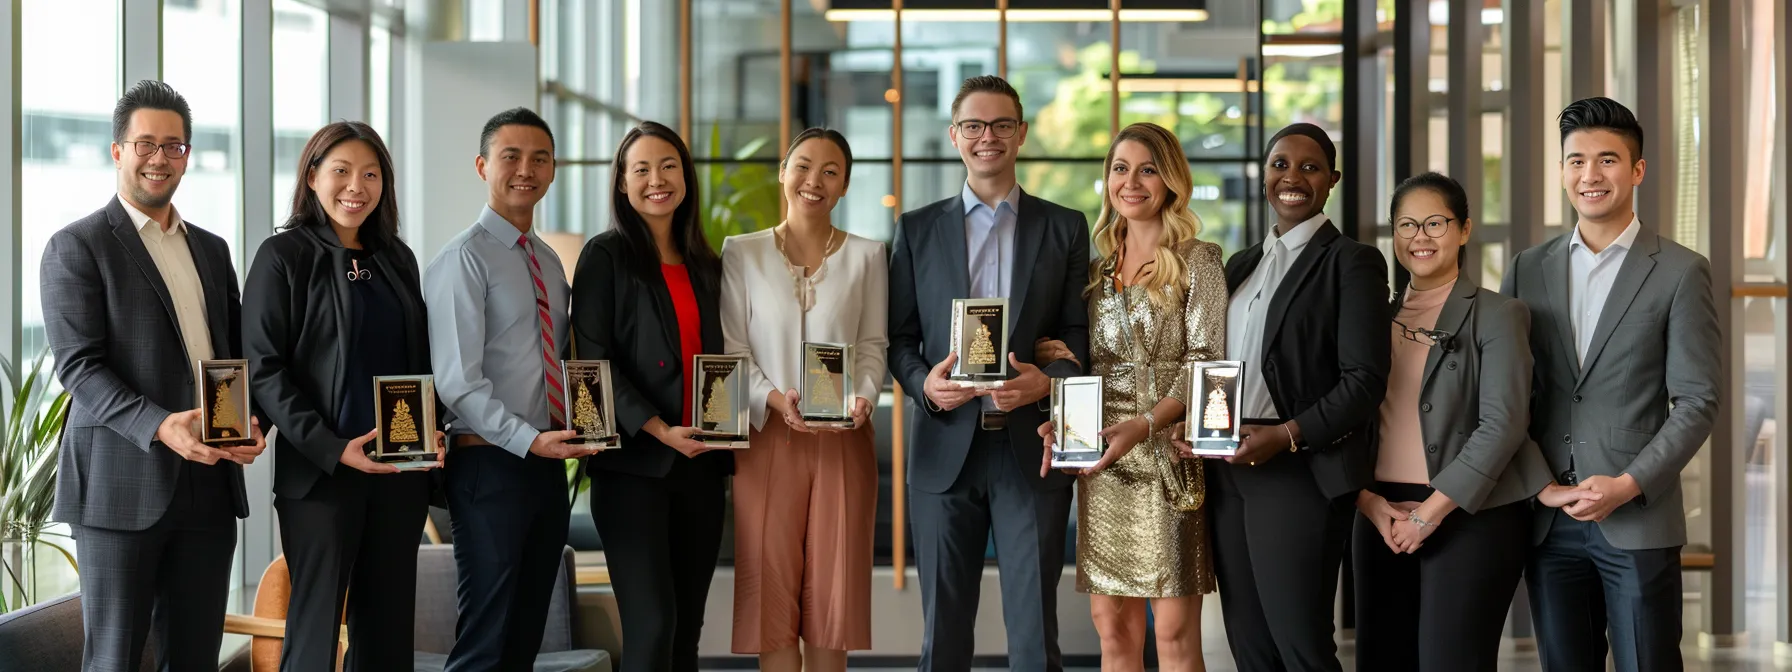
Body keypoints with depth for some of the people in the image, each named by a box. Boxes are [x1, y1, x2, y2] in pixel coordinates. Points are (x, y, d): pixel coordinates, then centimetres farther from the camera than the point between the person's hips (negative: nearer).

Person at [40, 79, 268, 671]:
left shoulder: (212, 249, 18)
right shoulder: (76, 246, -1)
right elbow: (78, 365, -10)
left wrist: (252, 420, -3)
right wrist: (159, 426, -25)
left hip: (210, 483, 5)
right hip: (123, 484, -5)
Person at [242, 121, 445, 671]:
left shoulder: (398, 260, 13)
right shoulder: (284, 256, -3)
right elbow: (263, 370, -9)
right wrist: (332, 449, -17)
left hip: (400, 472, 5)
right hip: (320, 471, -5)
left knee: (387, 627, 7)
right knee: (316, 627, -1)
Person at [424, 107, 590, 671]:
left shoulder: (549, 262, 15)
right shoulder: (464, 258, -9)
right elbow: (456, 381, -17)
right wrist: (529, 440, -24)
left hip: (548, 465, 7)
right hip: (490, 463, -7)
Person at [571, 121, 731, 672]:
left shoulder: (706, 267, 16)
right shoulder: (606, 255, 0)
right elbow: (595, 360, -7)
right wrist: (658, 430, -17)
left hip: (700, 464, 5)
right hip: (634, 463, -5)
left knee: (687, 626, 7)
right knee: (652, 625, -12)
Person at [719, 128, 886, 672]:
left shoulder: (867, 257, 7)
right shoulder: (742, 253, 4)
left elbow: (873, 346, 6)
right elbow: (731, 350, 1)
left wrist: (862, 398, -14)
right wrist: (773, 399, -16)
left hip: (843, 440, 1)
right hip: (768, 438, -1)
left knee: (833, 587, 4)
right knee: (771, 590, 0)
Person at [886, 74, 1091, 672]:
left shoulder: (1064, 227, 9)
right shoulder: (917, 229, 10)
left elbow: (1080, 332, 6)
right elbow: (899, 336, 8)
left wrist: (1048, 381, -14)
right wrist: (923, 384, -12)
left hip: (1032, 448, -1)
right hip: (946, 448, 1)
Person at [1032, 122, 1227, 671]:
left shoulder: (1199, 261, -1)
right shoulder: (1097, 268, 15)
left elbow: (1206, 366, -8)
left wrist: (1144, 425, -21)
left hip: (1168, 457, -5)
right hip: (1102, 463, 5)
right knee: (1111, 624, 6)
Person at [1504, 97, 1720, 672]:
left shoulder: (1681, 273, -1)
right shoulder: (1528, 270, 9)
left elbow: (1697, 403, -4)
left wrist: (1629, 485, -14)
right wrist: (1539, 484, -4)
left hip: (1638, 522, -3)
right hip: (1547, 520, 3)